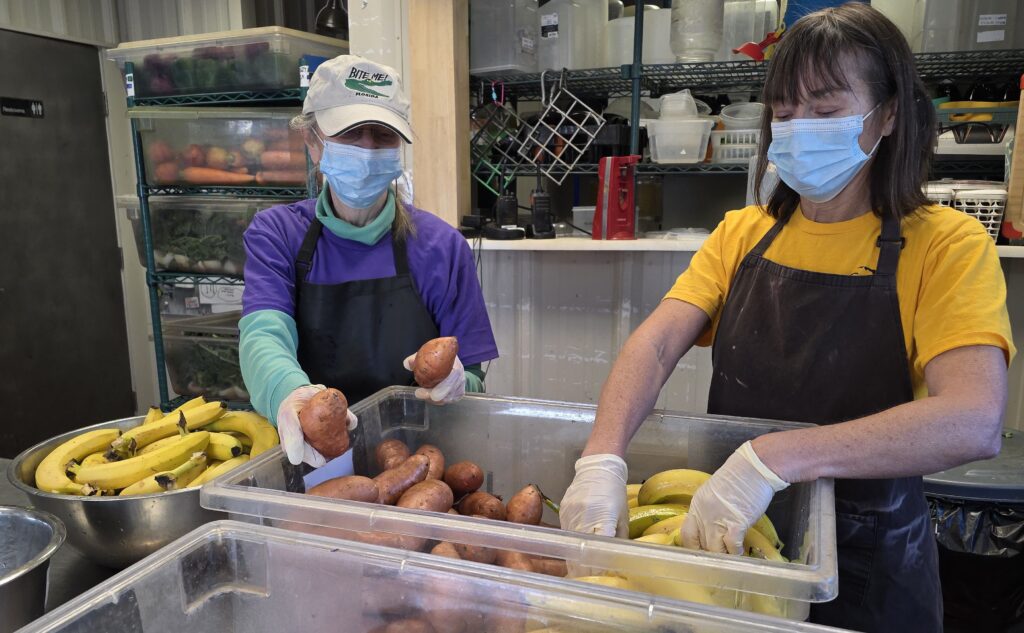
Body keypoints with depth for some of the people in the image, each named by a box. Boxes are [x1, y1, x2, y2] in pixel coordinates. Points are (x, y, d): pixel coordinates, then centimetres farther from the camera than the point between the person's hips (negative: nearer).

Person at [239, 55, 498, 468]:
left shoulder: (440, 246, -3)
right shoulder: (275, 234, 1)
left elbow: (473, 381, 1)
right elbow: (263, 335, -16)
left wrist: (455, 384, -23)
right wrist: (290, 392, -38)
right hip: (307, 464, -1)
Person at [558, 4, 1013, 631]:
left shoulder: (944, 244, -12)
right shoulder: (742, 234, -1)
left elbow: (973, 422, -27)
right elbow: (656, 344, -14)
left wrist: (770, 459, -38)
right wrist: (602, 458, -32)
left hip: (867, 560, -2)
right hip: (725, 539, 3)